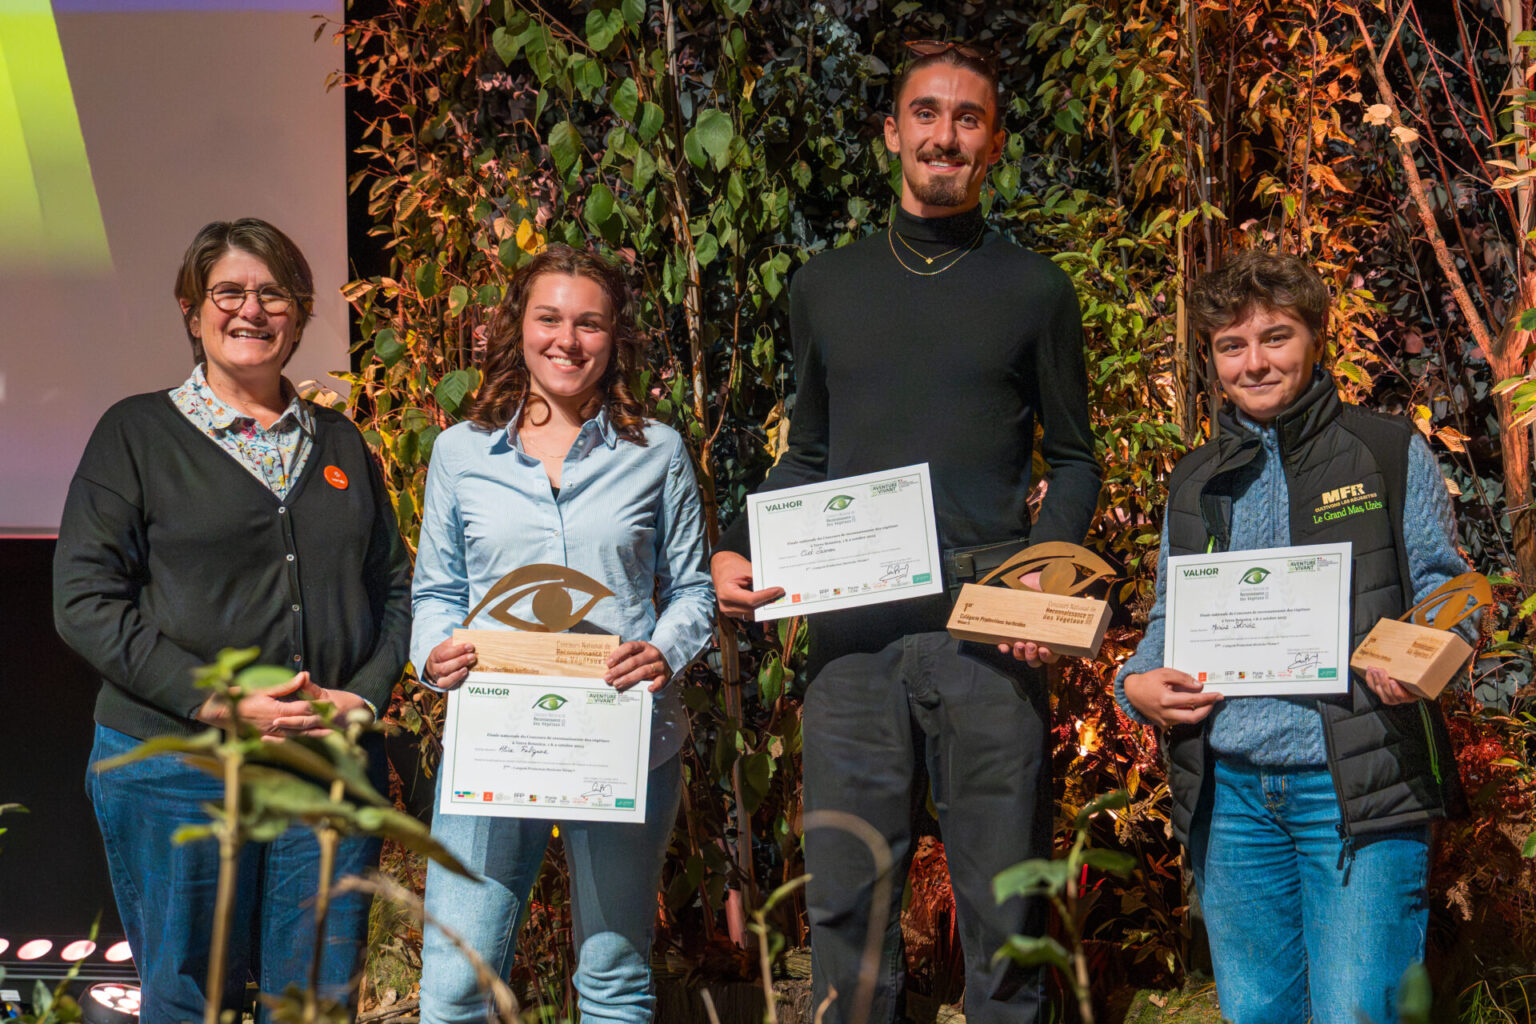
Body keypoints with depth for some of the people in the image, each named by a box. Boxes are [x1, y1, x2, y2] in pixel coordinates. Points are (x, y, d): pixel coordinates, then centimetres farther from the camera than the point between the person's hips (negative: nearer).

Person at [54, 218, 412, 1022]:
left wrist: (365, 694, -3)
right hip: (174, 768, -3)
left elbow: (396, 588, 17)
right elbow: (85, 602, -6)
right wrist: (217, 702, -15)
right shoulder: (137, 433, 1)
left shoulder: (339, 443, 15)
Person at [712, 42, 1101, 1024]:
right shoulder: (827, 287, 15)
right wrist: (737, 551, 3)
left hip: (988, 624, -2)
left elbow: (1074, 461, 10)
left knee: (1004, 897, 1)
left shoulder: (1034, 291, 9)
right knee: (846, 898, 3)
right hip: (853, 626, 2)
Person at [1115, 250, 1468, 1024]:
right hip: (1230, 788, 4)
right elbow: (1169, 619, 23)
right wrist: (1137, 683, 2)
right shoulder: (1195, 483, 17)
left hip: (1358, 783, -4)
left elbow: (1441, 585, 4)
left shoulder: (1392, 455, 5)